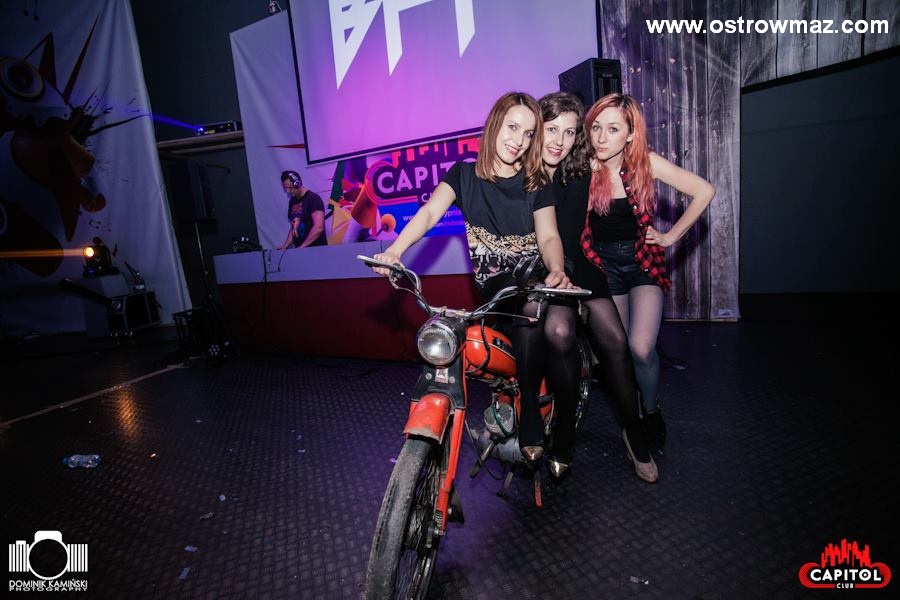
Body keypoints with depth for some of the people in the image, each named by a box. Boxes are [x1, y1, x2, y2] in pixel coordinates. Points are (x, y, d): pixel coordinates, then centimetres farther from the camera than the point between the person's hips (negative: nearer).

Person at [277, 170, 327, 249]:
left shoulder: (313, 198, -10)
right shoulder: (292, 202, 12)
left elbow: (319, 227, -19)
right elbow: (293, 228, 18)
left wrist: (302, 247, -19)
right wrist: (285, 246, 5)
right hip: (299, 249, 6)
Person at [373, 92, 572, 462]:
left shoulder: (536, 183, 6)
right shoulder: (464, 174, 4)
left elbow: (548, 236, -6)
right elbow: (430, 212, -13)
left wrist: (556, 270, -31)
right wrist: (395, 250, -32)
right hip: (495, 280, -2)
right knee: (532, 306, -33)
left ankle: (531, 418, -13)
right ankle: (530, 412, -16)